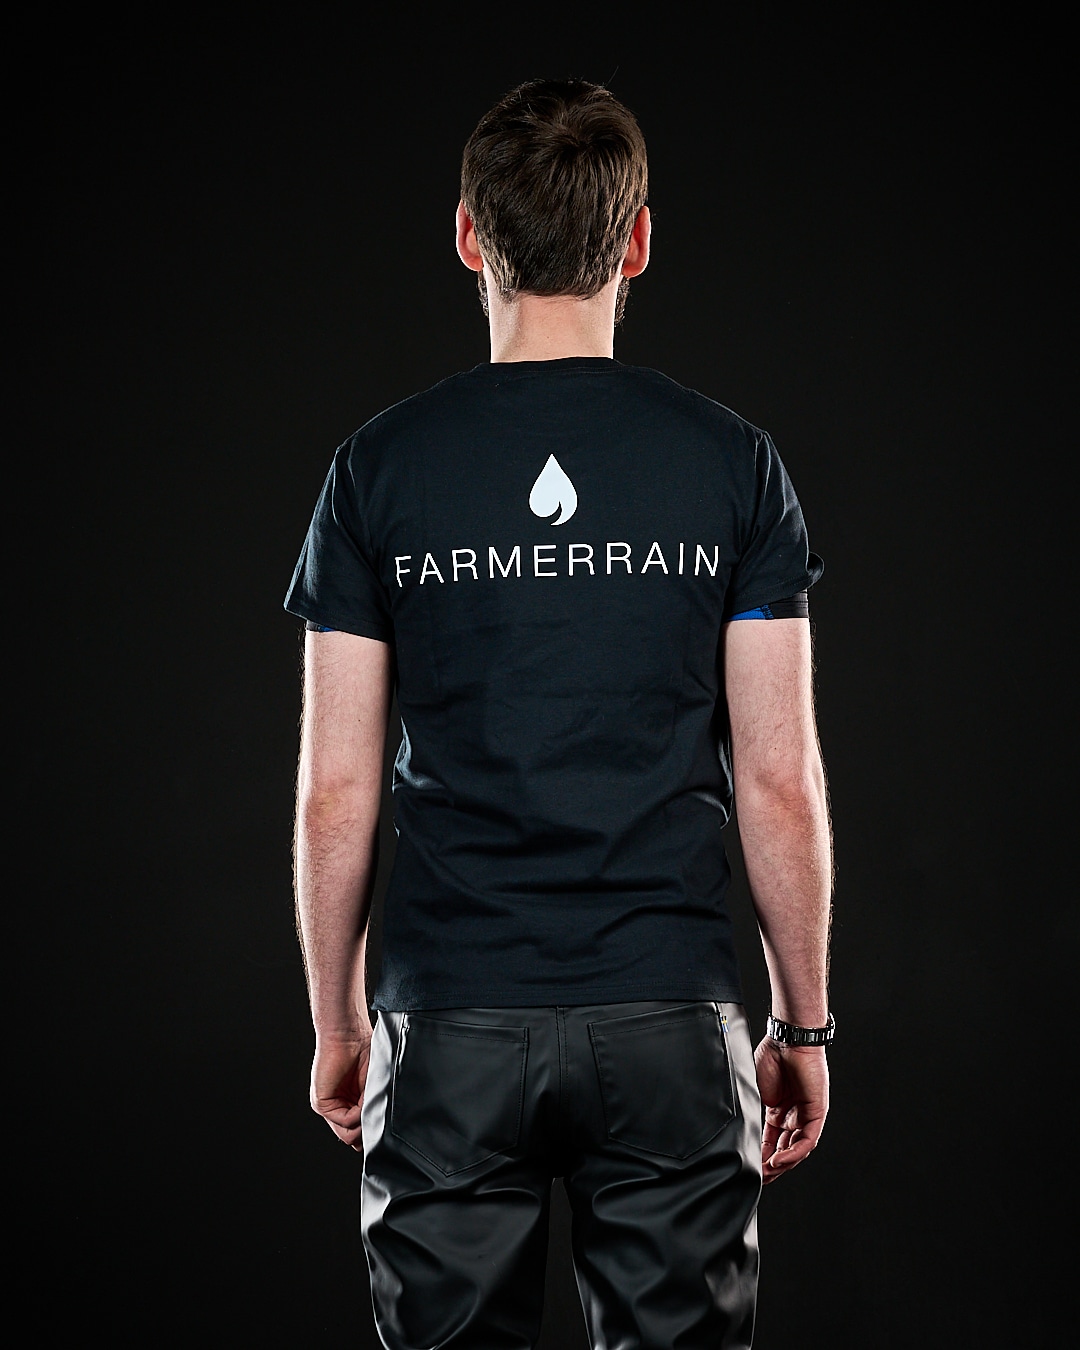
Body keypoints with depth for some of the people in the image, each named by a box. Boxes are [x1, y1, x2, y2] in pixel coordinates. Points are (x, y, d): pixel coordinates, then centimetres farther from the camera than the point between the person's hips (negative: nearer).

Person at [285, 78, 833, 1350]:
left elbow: (334, 795, 0)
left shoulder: (382, 466, -1)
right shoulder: (729, 460, -1)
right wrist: (804, 1022, 9)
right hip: (670, 1022, 0)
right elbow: (780, 784, -1)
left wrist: (336, 1025, 11)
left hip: (452, 1022, 0)